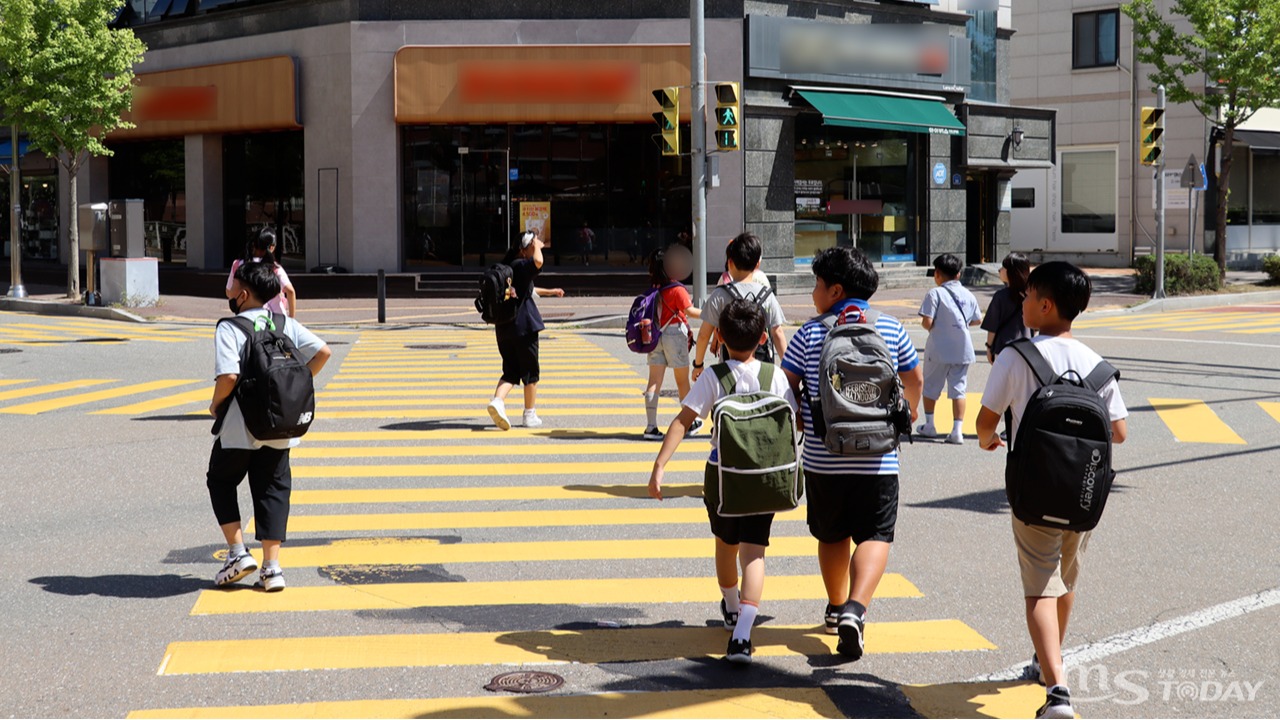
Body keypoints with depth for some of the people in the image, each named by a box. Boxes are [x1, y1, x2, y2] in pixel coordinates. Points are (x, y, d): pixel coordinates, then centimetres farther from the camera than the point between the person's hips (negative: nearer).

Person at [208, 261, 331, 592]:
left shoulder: (229, 328, -11)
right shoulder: (286, 325, 5)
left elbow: (229, 376, -23)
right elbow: (322, 352, 0)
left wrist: (216, 404, -5)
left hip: (238, 428, -4)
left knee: (220, 481, 18)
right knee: (273, 489, 11)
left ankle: (238, 553, 9)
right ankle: (272, 567, 7)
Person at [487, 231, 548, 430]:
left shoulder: (507, 267, 16)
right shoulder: (521, 265, -11)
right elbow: (538, 261, -34)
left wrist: (550, 292, 43)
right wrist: (536, 245, -14)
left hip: (503, 328, 8)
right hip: (524, 326, -8)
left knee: (511, 372, 9)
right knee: (530, 372, 6)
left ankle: (497, 401, -15)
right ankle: (530, 415, 14)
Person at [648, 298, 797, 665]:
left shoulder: (713, 377, -8)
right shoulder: (775, 376, -3)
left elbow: (683, 420, -15)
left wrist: (659, 465, -17)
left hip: (721, 473, 0)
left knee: (725, 544, 23)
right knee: (753, 552, -4)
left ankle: (732, 608, 46)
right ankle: (742, 633, -21)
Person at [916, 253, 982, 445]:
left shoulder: (935, 293, -11)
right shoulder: (968, 295, 4)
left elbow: (927, 322, -18)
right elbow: (977, 320, 13)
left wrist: (932, 326, 4)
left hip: (939, 350, -3)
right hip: (963, 350, 3)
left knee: (930, 387, 15)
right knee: (958, 389, 5)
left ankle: (929, 425, 25)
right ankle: (957, 430, -3)